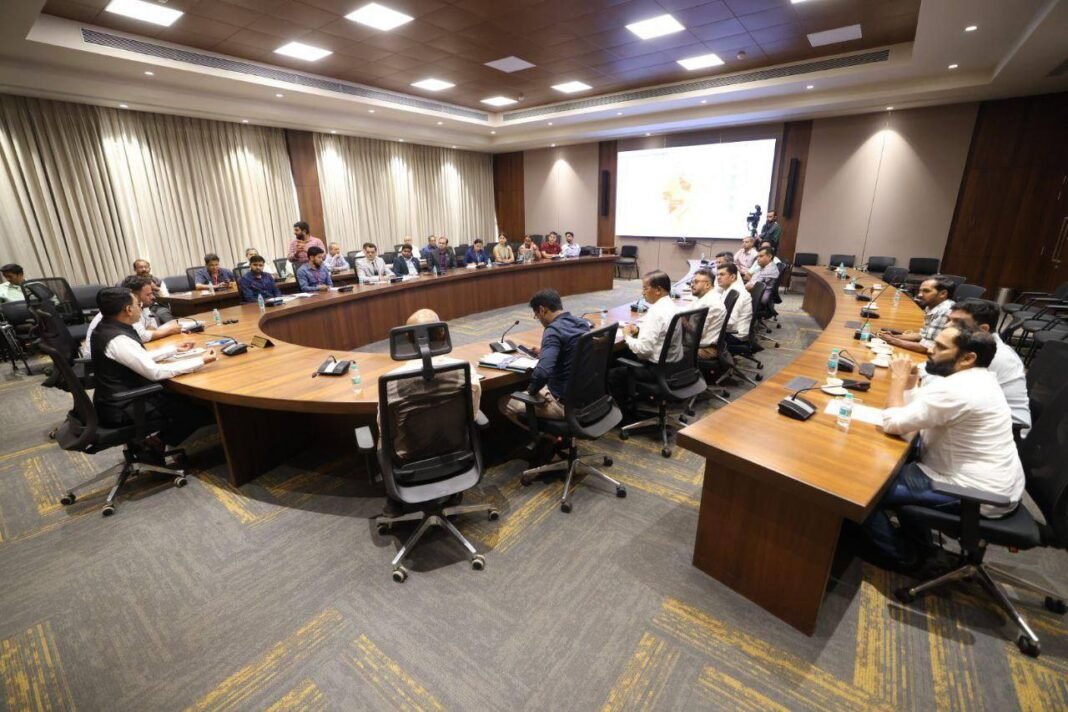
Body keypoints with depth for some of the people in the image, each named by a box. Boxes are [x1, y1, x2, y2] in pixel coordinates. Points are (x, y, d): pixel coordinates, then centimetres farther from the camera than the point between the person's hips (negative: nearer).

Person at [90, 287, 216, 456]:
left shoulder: (106, 328, 3)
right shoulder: (117, 340, -28)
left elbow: (141, 358, 12)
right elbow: (155, 372, -29)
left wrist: (174, 349, 15)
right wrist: (200, 361, -26)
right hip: (122, 410, -10)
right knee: (200, 410, -7)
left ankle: (154, 436, 14)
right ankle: (158, 442, 7)